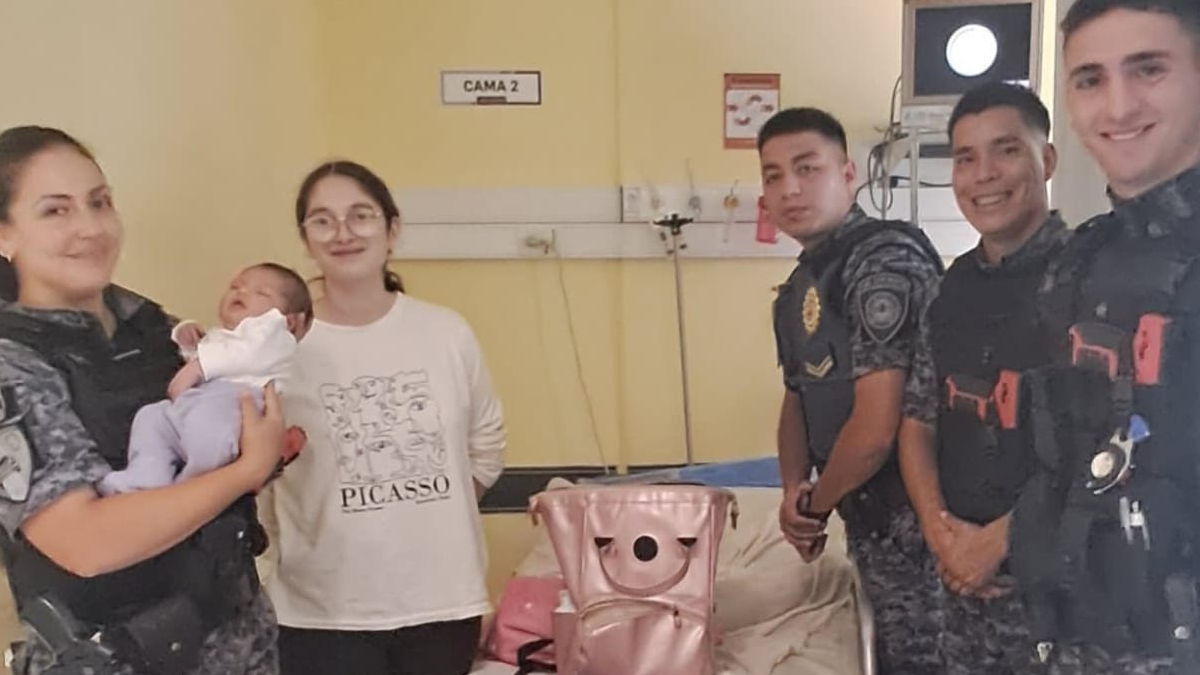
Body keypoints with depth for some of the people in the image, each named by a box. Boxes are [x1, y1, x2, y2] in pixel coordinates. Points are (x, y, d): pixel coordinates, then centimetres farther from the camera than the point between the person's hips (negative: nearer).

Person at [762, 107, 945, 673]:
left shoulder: (884, 259, -19)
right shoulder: (800, 285, 10)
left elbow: (876, 429, -25)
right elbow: (799, 398, 19)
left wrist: (816, 504, -7)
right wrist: (795, 489, 1)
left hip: (912, 516, -9)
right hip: (869, 517, 9)